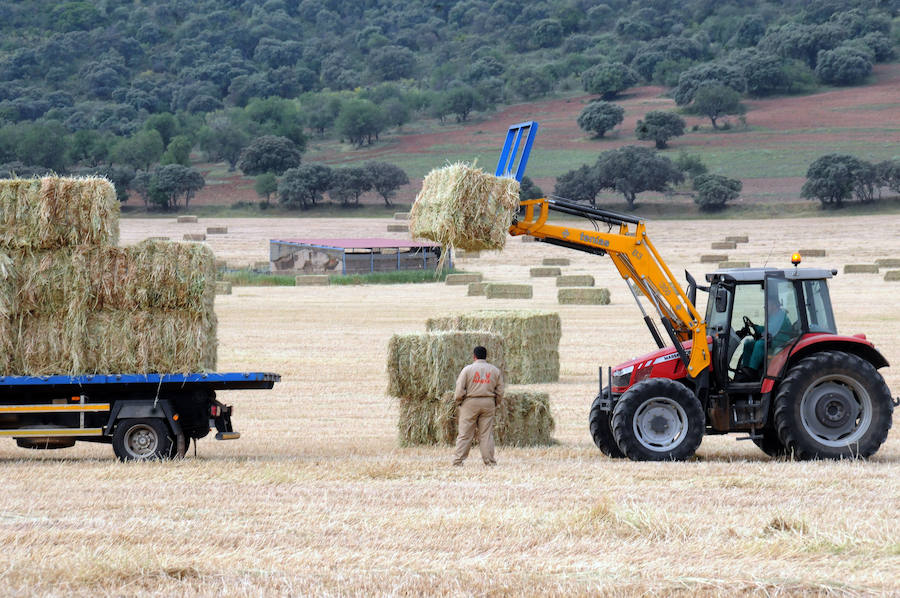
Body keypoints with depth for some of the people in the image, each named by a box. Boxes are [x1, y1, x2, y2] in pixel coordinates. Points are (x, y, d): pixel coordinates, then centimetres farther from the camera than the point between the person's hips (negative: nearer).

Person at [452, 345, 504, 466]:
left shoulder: (467, 369, -2)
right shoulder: (495, 371, 8)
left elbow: (459, 390, -6)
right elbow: (500, 392, 8)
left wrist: (458, 401, 8)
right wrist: (495, 404, 17)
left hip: (470, 402, -2)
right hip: (488, 403, 2)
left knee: (465, 433, -1)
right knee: (487, 434, 4)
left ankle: (458, 460, -2)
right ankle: (489, 461, 2)